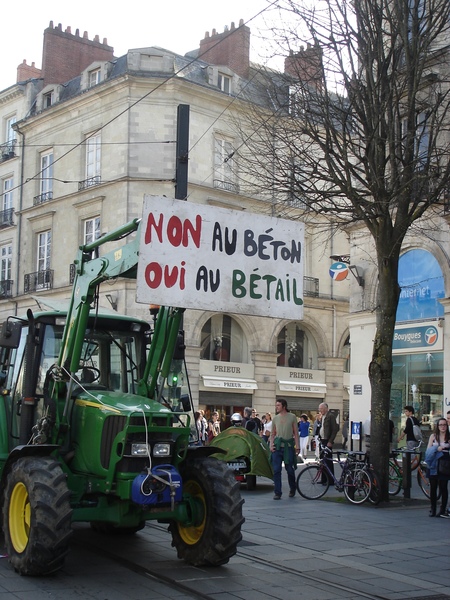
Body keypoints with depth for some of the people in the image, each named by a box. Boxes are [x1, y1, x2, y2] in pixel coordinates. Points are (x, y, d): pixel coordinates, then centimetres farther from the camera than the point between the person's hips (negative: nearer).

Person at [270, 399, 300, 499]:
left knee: (290, 469, 4)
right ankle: (277, 493, 2)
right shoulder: (275, 418, 11)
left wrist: (297, 446, -6)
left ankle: (292, 490, 26)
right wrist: (271, 445, 1)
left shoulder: (292, 417, 3)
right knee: (276, 470, -3)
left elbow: (296, 433, 2)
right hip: (277, 446, 2)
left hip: (288, 446, -2)